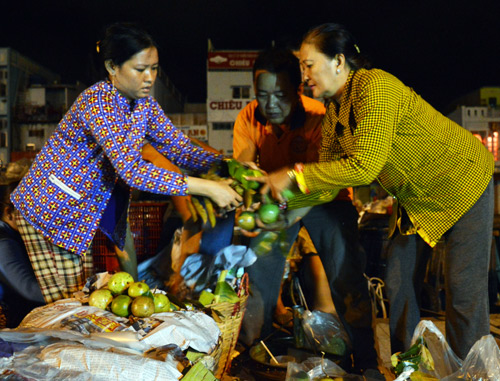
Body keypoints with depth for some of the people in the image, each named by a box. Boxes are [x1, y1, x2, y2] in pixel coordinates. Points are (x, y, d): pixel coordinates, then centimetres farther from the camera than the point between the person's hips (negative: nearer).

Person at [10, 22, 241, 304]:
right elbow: (130, 170, -38)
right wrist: (207, 188, -40)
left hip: (88, 205, 7)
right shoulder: (96, 102, -28)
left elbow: (179, 148, 1)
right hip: (48, 209, -7)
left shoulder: (143, 102, -2)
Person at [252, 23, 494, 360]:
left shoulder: (376, 87, -29)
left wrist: (294, 175, -32)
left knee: (464, 288, -4)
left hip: (462, 183, -9)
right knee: (397, 280, 9)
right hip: (416, 195, 9)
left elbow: (364, 167, -36)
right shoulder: (335, 111, -1)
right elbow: (330, 167, 4)